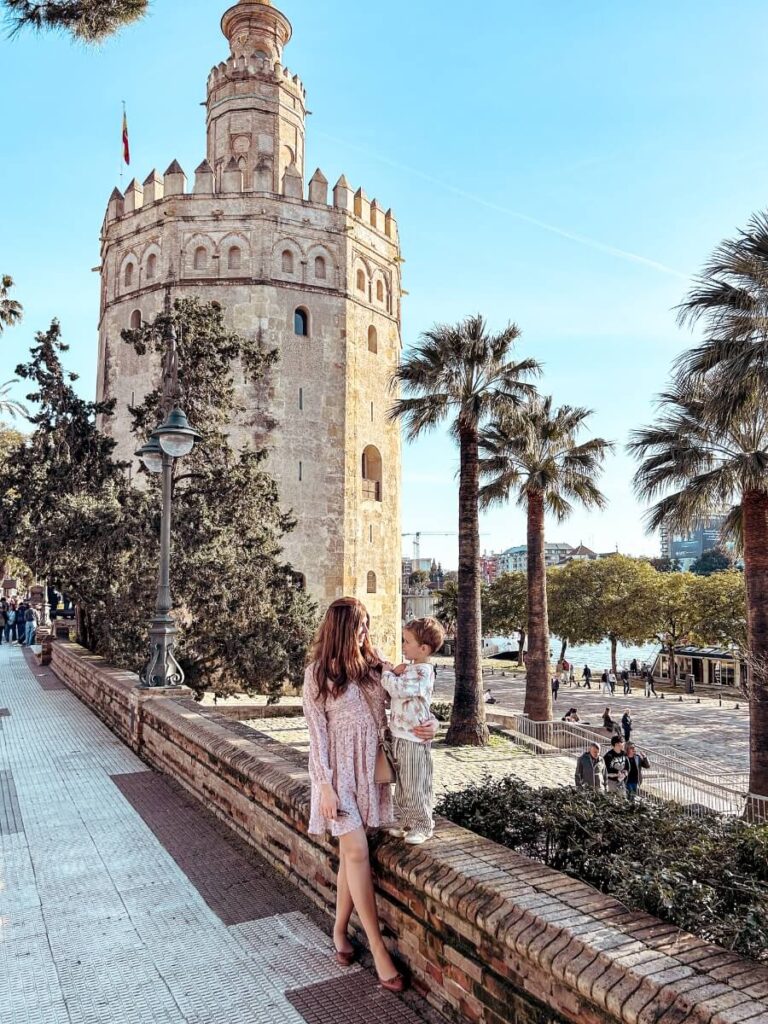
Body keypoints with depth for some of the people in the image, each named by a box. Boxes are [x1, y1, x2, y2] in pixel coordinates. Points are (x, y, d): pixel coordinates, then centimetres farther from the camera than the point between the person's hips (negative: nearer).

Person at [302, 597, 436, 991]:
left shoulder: (375, 667, 4)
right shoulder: (318, 673, -7)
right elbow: (317, 732, -8)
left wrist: (429, 723, -9)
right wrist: (325, 785, -12)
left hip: (371, 767, 4)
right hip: (338, 770, -4)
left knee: (351, 852, 8)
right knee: (357, 851, -7)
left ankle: (340, 929, 26)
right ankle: (377, 946, 3)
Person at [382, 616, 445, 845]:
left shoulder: (423, 671, -20)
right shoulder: (409, 669, 11)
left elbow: (398, 690, -29)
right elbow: (394, 695, 18)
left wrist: (387, 673, -12)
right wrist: (394, 672, 1)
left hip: (415, 739, -9)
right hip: (400, 736, 9)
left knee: (416, 786, 3)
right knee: (402, 783, 19)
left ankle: (423, 826, 17)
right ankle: (404, 820, 32)